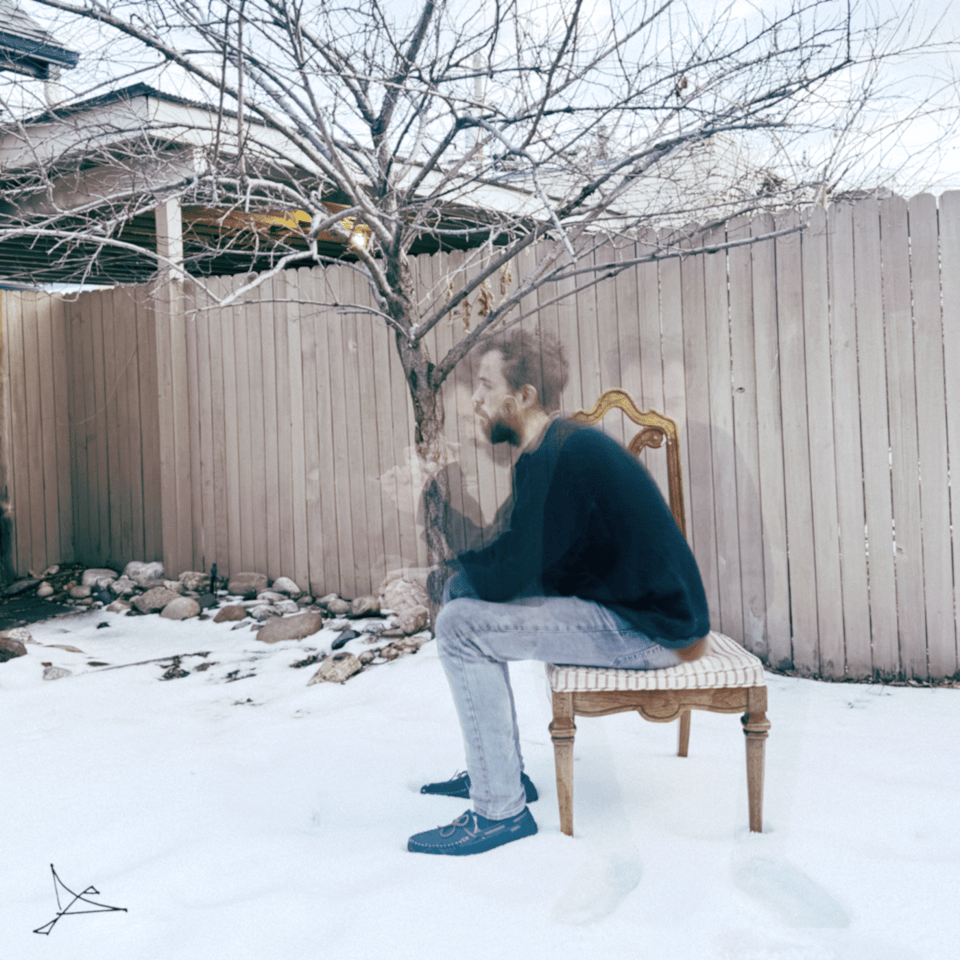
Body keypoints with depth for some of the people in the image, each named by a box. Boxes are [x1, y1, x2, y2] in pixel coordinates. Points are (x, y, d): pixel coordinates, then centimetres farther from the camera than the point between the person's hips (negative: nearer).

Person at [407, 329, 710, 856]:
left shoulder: (561, 455, -21)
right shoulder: (559, 446, 11)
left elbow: (508, 577, -23)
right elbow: (513, 559, 14)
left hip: (652, 630, -11)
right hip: (624, 608, 11)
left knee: (461, 626, -18)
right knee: (462, 589, 14)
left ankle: (500, 811, -6)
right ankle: (499, 771, 22)